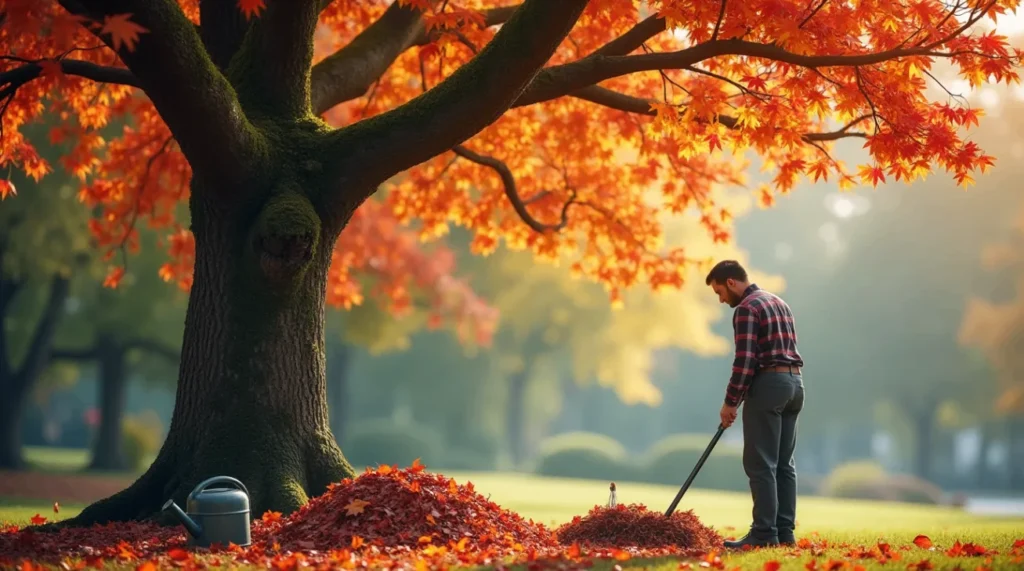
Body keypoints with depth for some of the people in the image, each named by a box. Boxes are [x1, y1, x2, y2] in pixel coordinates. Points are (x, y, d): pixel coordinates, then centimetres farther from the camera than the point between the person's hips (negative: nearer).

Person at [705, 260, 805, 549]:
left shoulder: (746, 308, -9)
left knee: (760, 464, -6)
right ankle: (785, 531, 8)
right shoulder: (779, 302, 20)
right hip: (794, 382, 9)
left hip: (768, 384, -9)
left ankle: (765, 533, -8)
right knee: (784, 464, 9)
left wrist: (730, 402, -9)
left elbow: (745, 360, -16)